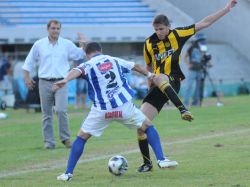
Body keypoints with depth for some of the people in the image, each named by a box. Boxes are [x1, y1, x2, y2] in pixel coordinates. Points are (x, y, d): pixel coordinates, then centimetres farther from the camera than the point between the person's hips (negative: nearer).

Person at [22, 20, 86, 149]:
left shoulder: (67, 44, 5)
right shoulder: (39, 45, 6)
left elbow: (80, 55, 13)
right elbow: (29, 62, 13)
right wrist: (26, 78, 6)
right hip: (45, 83, 1)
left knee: (61, 110, -17)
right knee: (46, 114, 3)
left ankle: (65, 138, -3)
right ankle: (49, 141, 10)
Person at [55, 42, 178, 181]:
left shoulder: (87, 65, 5)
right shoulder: (115, 60, 16)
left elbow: (77, 71, -19)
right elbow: (135, 66, 32)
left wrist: (65, 80, -39)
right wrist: (149, 74, 50)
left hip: (102, 110, -2)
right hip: (124, 106, 2)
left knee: (82, 137, 13)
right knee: (148, 126, 22)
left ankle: (68, 173, 7)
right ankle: (161, 160, 11)